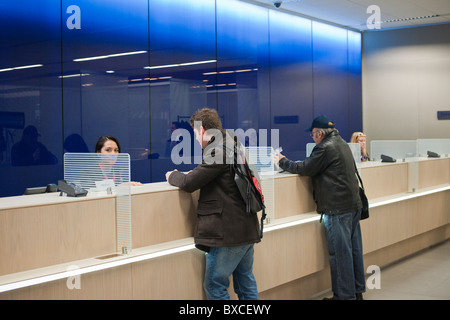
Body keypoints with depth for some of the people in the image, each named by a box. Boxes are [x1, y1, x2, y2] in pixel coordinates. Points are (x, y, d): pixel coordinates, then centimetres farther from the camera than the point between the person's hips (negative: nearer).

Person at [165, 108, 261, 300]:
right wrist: (191, 175, 15)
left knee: (214, 287, -1)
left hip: (228, 232, -10)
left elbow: (189, 183, -15)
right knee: (246, 282, 16)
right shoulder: (234, 145, 15)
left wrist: (172, 176, 4)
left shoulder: (218, 149, -15)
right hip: (247, 229, 10)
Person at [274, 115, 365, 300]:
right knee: (354, 248, 14)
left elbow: (305, 169, -10)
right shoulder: (342, 144, 17)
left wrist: (282, 162, 4)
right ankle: (357, 290, 23)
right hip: (353, 204, 10)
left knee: (340, 252, -3)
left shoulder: (325, 148, -13)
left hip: (338, 208, -10)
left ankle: (344, 295, 2)